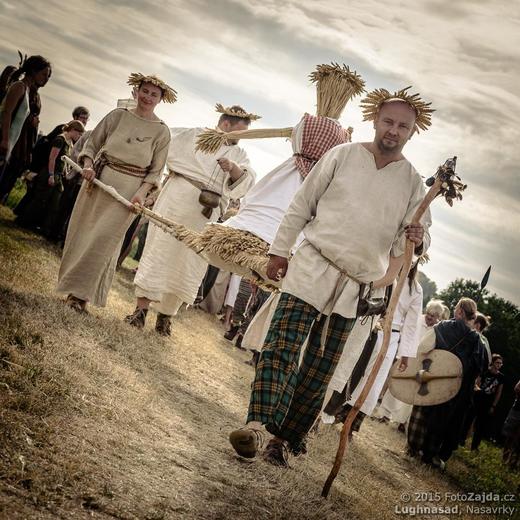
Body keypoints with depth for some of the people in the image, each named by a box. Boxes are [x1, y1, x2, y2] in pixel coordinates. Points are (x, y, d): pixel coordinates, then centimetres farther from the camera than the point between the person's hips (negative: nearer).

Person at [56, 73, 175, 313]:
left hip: (128, 190, -2)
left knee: (104, 239, -8)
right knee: (82, 232, 6)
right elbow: (92, 143, 8)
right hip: (98, 179, 3)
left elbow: (155, 170, 2)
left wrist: (141, 193, -13)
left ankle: (81, 293, 2)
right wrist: (88, 165, -9)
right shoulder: (118, 115, 4)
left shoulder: (161, 131, 0)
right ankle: (73, 288, 21)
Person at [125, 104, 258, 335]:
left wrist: (234, 168, -20)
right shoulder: (195, 136, 7)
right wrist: (172, 170, 3)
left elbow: (245, 182, -2)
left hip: (205, 216, 4)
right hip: (178, 201, -4)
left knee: (187, 263, 3)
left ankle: (165, 316, 10)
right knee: (160, 250, -7)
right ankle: (141, 308, -6)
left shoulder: (238, 154, 16)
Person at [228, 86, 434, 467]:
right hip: (313, 268, -2)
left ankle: (284, 438, 10)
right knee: (283, 346, -16)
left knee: (319, 370, 3)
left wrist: (417, 240, -14)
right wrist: (280, 250, 6)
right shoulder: (342, 156, 2)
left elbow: (413, 242, 10)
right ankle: (257, 424, -22)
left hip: (357, 287, 2)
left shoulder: (413, 183, 6)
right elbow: (303, 204, 7)